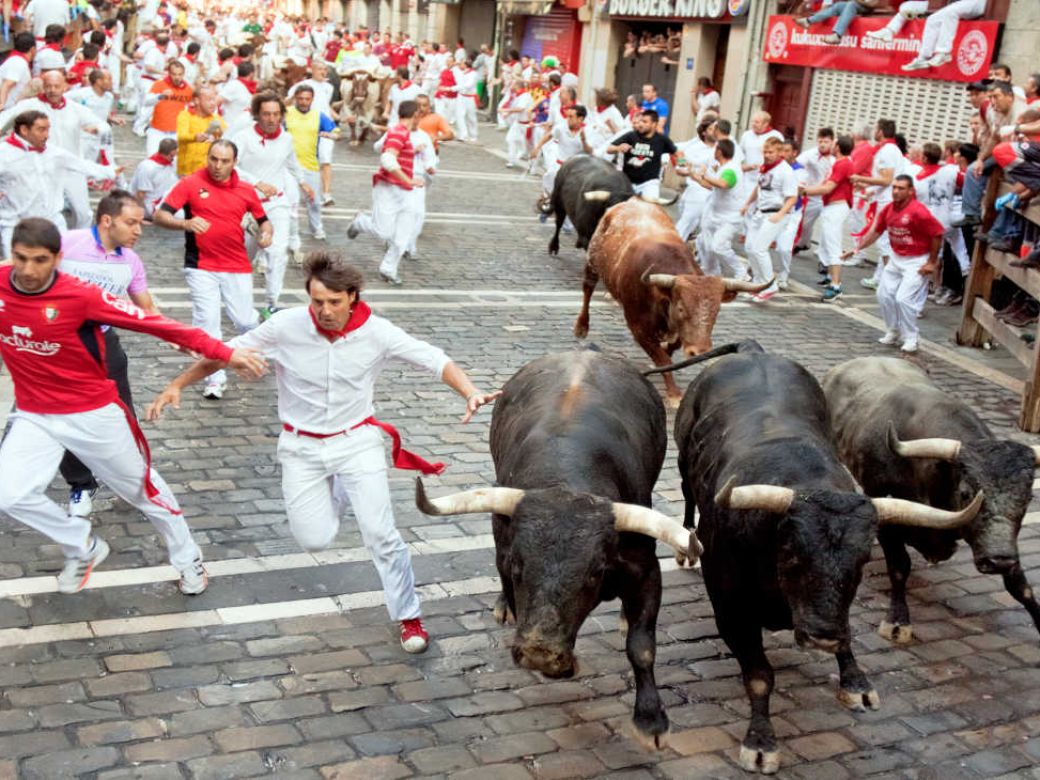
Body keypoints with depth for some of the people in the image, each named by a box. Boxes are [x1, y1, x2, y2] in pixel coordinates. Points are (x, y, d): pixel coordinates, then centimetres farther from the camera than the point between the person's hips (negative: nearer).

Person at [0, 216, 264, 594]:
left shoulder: (80, 295, -22)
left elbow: (150, 321, -25)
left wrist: (223, 352, -29)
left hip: (93, 413, -3)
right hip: (34, 417, 3)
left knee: (141, 488, 10)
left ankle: (188, 558, 34)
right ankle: (83, 548, 15)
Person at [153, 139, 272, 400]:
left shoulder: (246, 190, 4)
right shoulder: (190, 183, -5)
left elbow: (263, 219, 16)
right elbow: (160, 215, -8)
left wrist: (266, 234, -7)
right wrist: (186, 223, -28)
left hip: (237, 267, 2)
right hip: (201, 267, -2)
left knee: (245, 321, 0)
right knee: (207, 321, -9)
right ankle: (215, 378, 4)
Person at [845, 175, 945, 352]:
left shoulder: (918, 211, -22)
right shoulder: (888, 209, -2)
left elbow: (937, 234, -18)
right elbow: (875, 231, 8)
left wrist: (932, 262, -12)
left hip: (916, 261, -7)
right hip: (895, 258, 7)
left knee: (904, 298, -14)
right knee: (884, 294, 8)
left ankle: (910, 339, 3)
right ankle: (894, 331, 27)